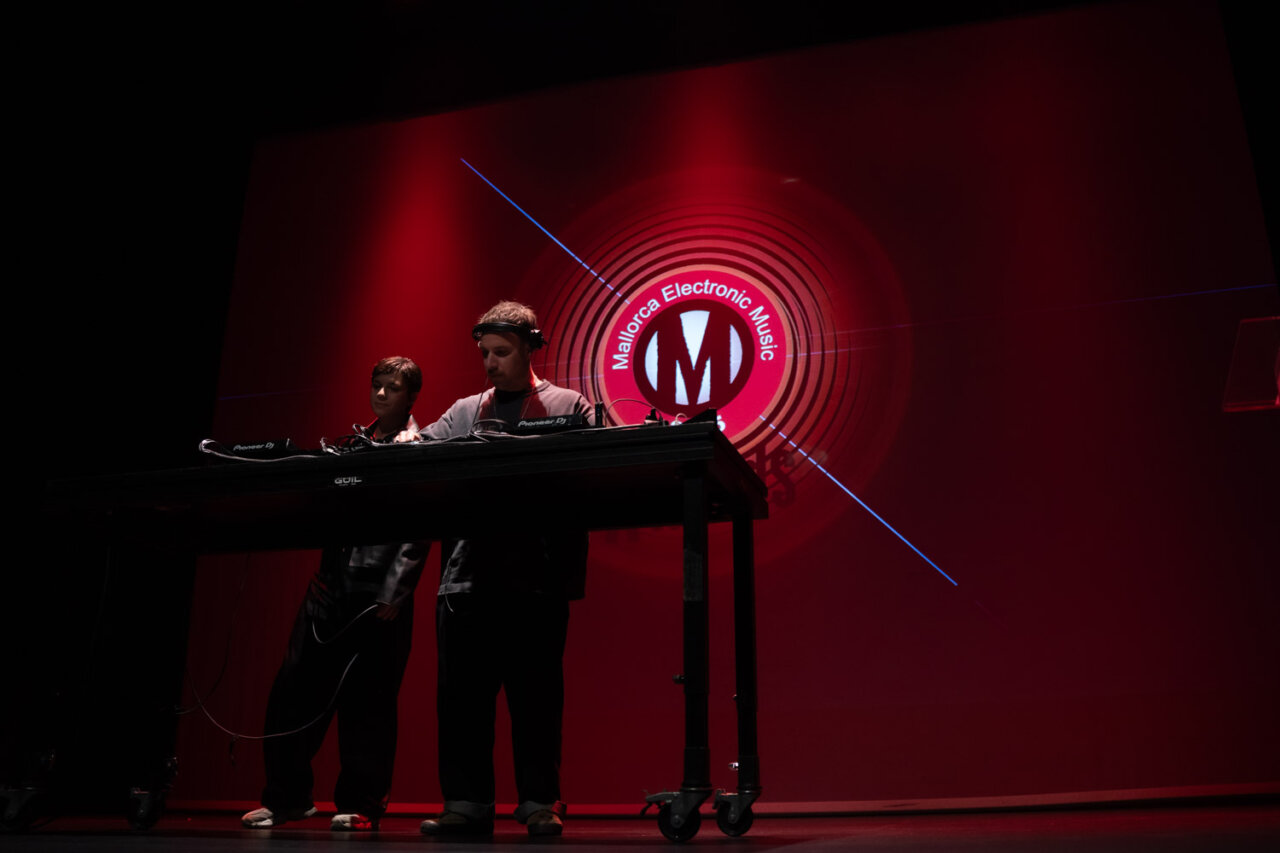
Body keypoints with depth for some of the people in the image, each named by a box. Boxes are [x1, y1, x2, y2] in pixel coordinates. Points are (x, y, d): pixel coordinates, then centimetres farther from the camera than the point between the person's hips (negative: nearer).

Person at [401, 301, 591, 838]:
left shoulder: (568, 406, 9)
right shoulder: (464, 412, 21)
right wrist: (408, 441, -12)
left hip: (538, 572, -3)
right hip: (469, 570, 4)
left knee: (535, 690, 1)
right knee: (460, 690, 4)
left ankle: (539, 804, 11)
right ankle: (467, 804, 13)